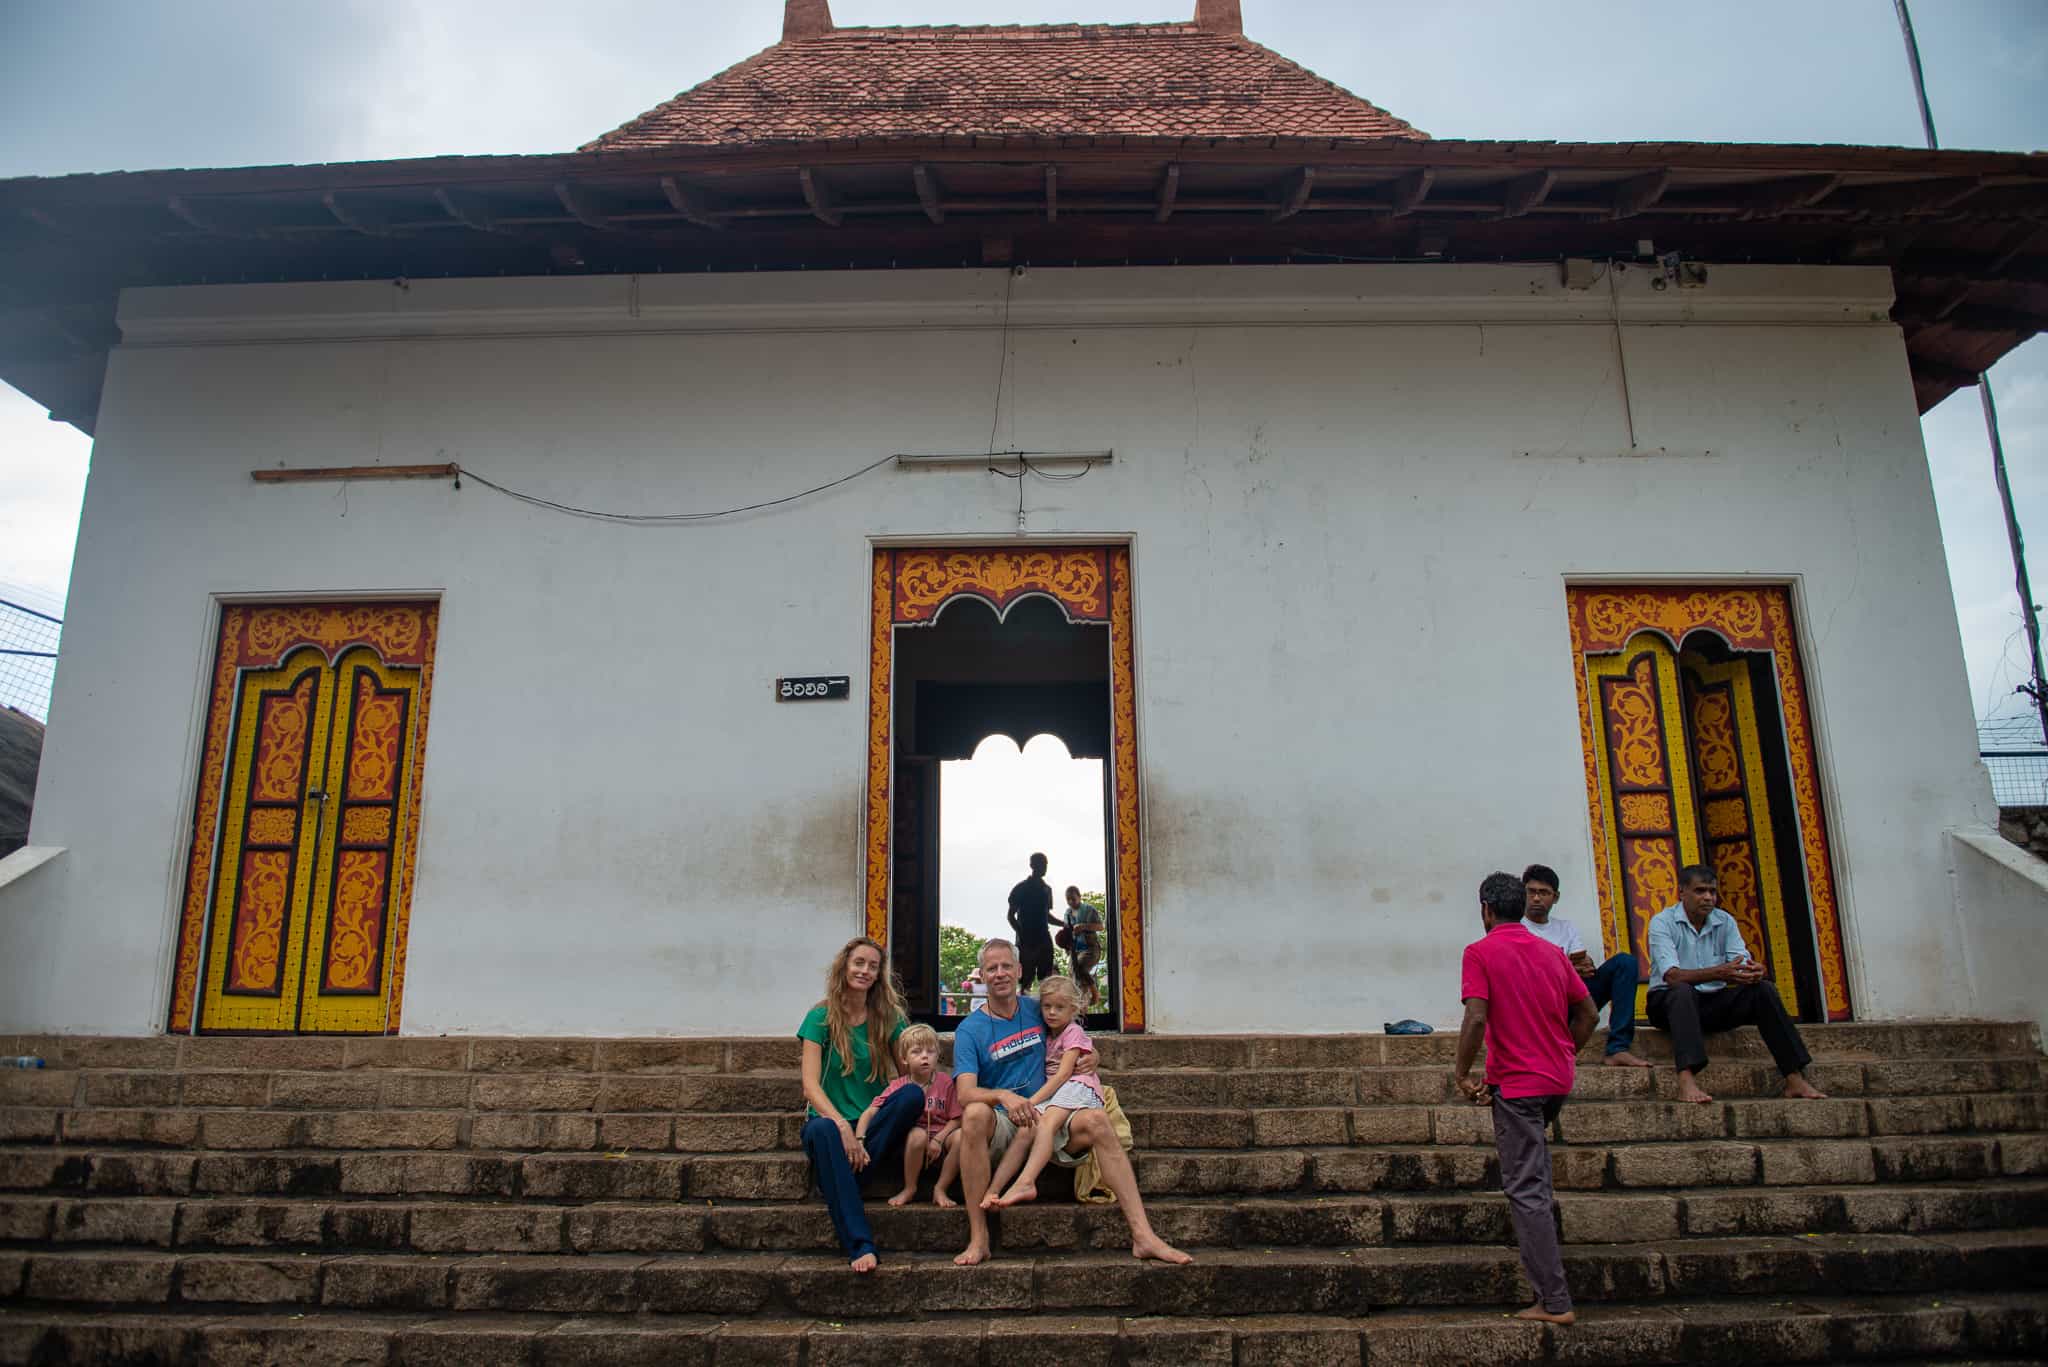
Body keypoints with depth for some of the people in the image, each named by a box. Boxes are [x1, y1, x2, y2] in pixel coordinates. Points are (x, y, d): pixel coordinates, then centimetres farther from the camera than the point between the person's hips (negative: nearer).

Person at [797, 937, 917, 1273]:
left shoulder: (888, 1017, 9)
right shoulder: (821, 1017, 2)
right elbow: (811, 1085, -7)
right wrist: (843, 1126, -23)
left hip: (877, 1124, 2)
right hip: (831, 1119, -2)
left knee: (915, 1093, -28)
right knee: (823, 1131, -38)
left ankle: (849, 1175, -25)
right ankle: (859, 1246, -42)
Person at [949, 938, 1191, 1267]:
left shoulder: (1036, 1010, 11)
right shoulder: (970, 1030, -1)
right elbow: (965, 1093, -15)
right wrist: (1003, 1096, -35)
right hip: (1000, 1125, -3)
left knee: (1097, 1120, -25)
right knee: (975, 1114, -37)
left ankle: (1143, 1236, -31)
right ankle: (978, 1238, -33)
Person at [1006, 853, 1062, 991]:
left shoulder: (1047, 889, 15)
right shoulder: (1021, 889, -2)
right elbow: (1011, 915, -2)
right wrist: (1021, 933, -15)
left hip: (1044, 939, 5)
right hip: (1027, 941, -5)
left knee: (1046, 979, 3)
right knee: (1025, 979, -8)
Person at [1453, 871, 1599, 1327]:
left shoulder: (1480, 952, -10)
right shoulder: (1551, 952, 8)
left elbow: (1476, 1019, -20)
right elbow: (1588, 1014, 11)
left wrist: (1461, 1074, -8)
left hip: (1517, 1083, -6)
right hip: (1558, 1082, 7)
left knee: (1525, 1190, -1)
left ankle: (1554, 1303, -1)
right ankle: (1544, 1200, 35)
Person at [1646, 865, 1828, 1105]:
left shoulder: (1725, 922, 5)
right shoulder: (1662, 922, -12)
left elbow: (1743, 964, -7)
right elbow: (1672, 976, -25)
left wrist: (1753, 972, -33)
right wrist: (1718, 973, -40)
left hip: (1713, 1003, 5)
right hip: (1670, 1002, -5)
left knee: (1763, 988, -18)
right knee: (1683, 990, -38)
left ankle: (1795, 1079, -23)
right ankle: (1686, 1080, -53)